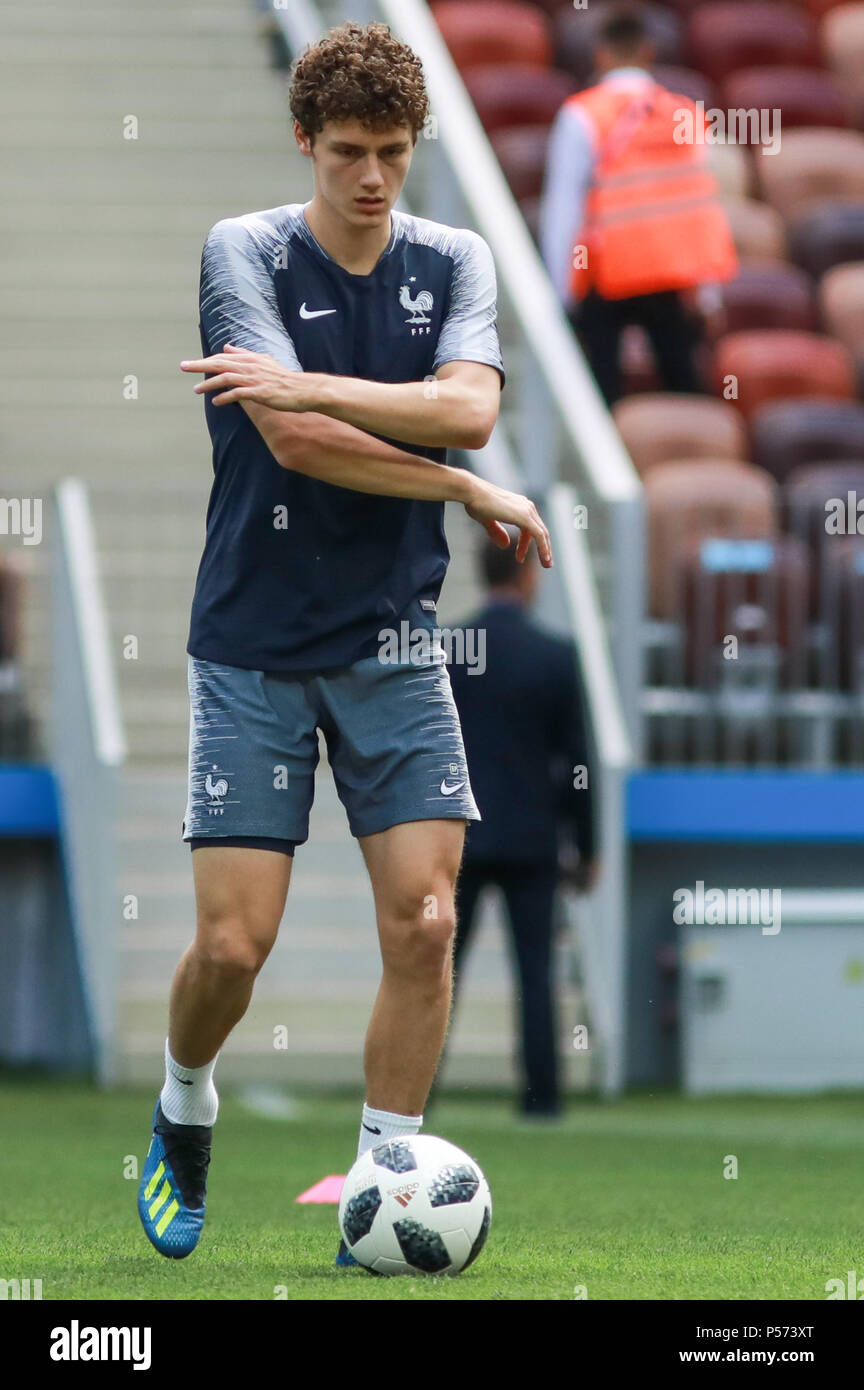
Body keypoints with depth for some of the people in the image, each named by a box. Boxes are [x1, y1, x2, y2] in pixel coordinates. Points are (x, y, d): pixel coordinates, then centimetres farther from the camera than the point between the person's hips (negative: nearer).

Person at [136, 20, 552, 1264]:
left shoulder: (453, 262, 4)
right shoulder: (245, 253, -7)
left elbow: (468, 407, -15)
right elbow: (298, 441, -19)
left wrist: (304, 384, -25)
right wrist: (473, 494, -14)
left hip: (393, 640, 3)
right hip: (254, 640, -3)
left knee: (424, 920, -9)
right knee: (234, 941, -7)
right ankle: (184, 1114, 24)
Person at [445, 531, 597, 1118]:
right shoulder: (557, 657, -6)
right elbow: (577, 758, -2)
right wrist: (586, 848, 7)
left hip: (458, 834, 1)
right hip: (531, 838, -1)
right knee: (536, 971, 4)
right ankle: (541, 1092, 2)